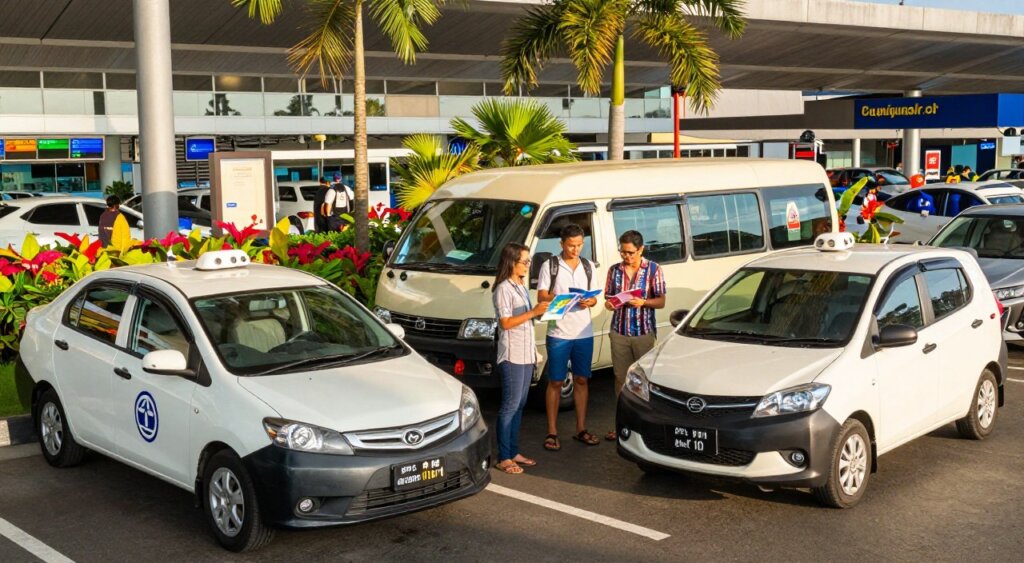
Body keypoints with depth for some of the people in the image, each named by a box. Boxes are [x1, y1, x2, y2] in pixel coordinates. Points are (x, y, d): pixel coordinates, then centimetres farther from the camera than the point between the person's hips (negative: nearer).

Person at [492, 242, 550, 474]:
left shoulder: (521, 287, 17)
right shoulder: (504, 289, -11)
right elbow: (505, 323, -18)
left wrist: (541, 311, 9)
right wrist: (533, 312, -22)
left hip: (526, 353, 9)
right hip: (512, 355, -9)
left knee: (519, 404, 11)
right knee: (510, 405, -6)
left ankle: (514, 452, 19)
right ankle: (503, 458, -1)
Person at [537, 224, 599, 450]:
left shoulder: (588, 266, 11)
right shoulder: (550, 266, -2)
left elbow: (594, 297, 12)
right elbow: (541, 297, -7)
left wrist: (590, 302, -12)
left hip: (584, 332, 4)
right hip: (558, 333, -4)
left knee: (581, 380, 10)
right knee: (555, 382, 1)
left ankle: (581, 429, 19)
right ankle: (552, 432, 8)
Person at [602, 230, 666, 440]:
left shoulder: (653, 269, -2)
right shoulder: (614, 270, 7)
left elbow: (661, 301, -2)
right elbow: (608, 297, 12)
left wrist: (644, 302, -21)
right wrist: (608, 304, -11)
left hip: (645, 331, -3)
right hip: (619, 331, 3)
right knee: (621, 378, 7)